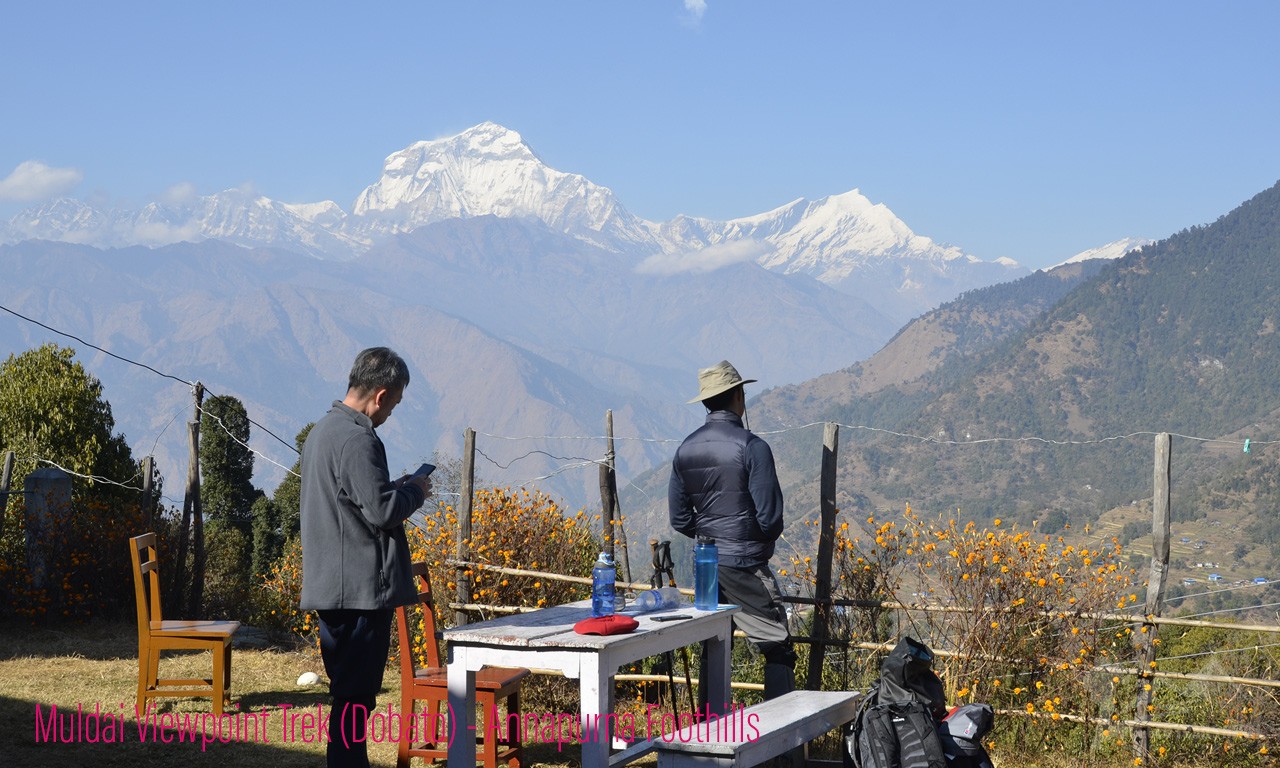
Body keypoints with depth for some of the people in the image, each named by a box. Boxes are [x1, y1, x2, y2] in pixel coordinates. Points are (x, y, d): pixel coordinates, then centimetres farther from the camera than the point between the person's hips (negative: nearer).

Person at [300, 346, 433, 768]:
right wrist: (414, 491, -3)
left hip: (331, 586, 10)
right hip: (361, 587, -10)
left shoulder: (322, 430, 14)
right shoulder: (357, 440, -18)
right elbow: (381, 511, -21)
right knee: (355, 697, -4)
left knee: (349, 690, 17)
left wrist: (398, 488, 15)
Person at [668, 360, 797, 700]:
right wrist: (764, 540, 7)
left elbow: (679, 518, 7)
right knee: (778, 649, 0)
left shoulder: (686, 450, 4)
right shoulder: (752, 447, -14)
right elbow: (770, 517, -14)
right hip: (746, 565, -6)